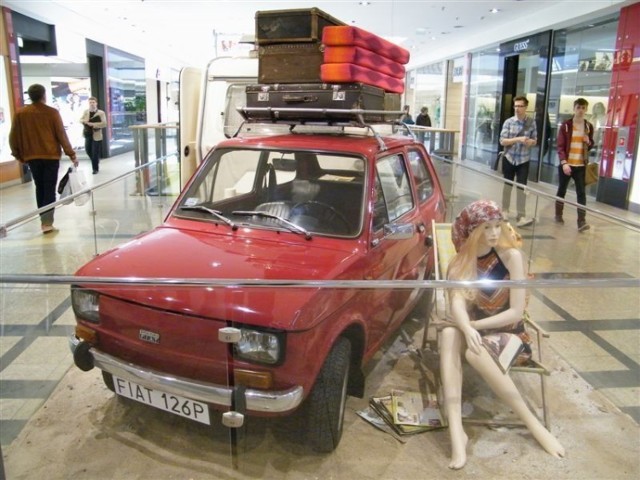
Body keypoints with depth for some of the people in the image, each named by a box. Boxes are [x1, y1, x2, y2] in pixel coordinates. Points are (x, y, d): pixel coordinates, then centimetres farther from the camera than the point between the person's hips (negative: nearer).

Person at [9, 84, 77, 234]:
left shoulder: (20, 113, 2)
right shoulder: (52, 112, -6)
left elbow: (13, 137, 4)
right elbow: (62, 135, -7)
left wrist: (18, 155, 17)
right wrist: (71, 154, -1)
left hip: (32, 157, 3)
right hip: (51, 156, -3)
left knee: (39, 188, 15)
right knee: (49, 189, 0)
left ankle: (44, 220, 19)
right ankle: (47, 222, -5)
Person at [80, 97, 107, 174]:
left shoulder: (101, 113, -7)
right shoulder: (86, 111, 9)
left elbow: (104, 124, -16)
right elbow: (81, 120, 10)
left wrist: (93, 124, -22)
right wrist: (84, 121, -14)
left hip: (96, 135, -5)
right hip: (87, 134, 5)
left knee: (95, 153, -2)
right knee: (88, 150, 13)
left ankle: (95, 168, 11)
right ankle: (96, 161, 39)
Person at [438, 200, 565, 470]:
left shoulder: (511, 256, -13)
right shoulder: (460, 261, -3)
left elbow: (516, 312, -17)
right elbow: (457, 302, -19)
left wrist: (475, 326, -23)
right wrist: (467, 329, -40)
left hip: (506, 330, -3)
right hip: (474, 326, 3)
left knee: (474, 353, -35)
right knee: (449, 333, -32)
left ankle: (532, 423, -20)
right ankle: (456, 431, -40)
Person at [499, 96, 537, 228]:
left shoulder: (531, 122, -2)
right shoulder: (508, 122, -5)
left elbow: (535, 140, 6)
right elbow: (502, 141, -10)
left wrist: (530, 142, -17)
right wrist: (518, 139, -22)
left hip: (523, 160, 0)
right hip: (509, 158, 0)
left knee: (521, 187, -6)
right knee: (508, 185, 14)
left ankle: (521, 216, -5)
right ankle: (505, 210, 30)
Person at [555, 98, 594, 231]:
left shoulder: (589, 126, 7)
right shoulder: (565, 125, -4)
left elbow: (590, 146, 18)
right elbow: (560, 146, -8)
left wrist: (589, 142, -6)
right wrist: (564, 162, -19)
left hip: (581, 166, 2)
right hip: (566, 164, -2)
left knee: (581, 192, -5)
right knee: (562, 190, 10)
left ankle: (581, 222, -7)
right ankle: (558, 215, 27)